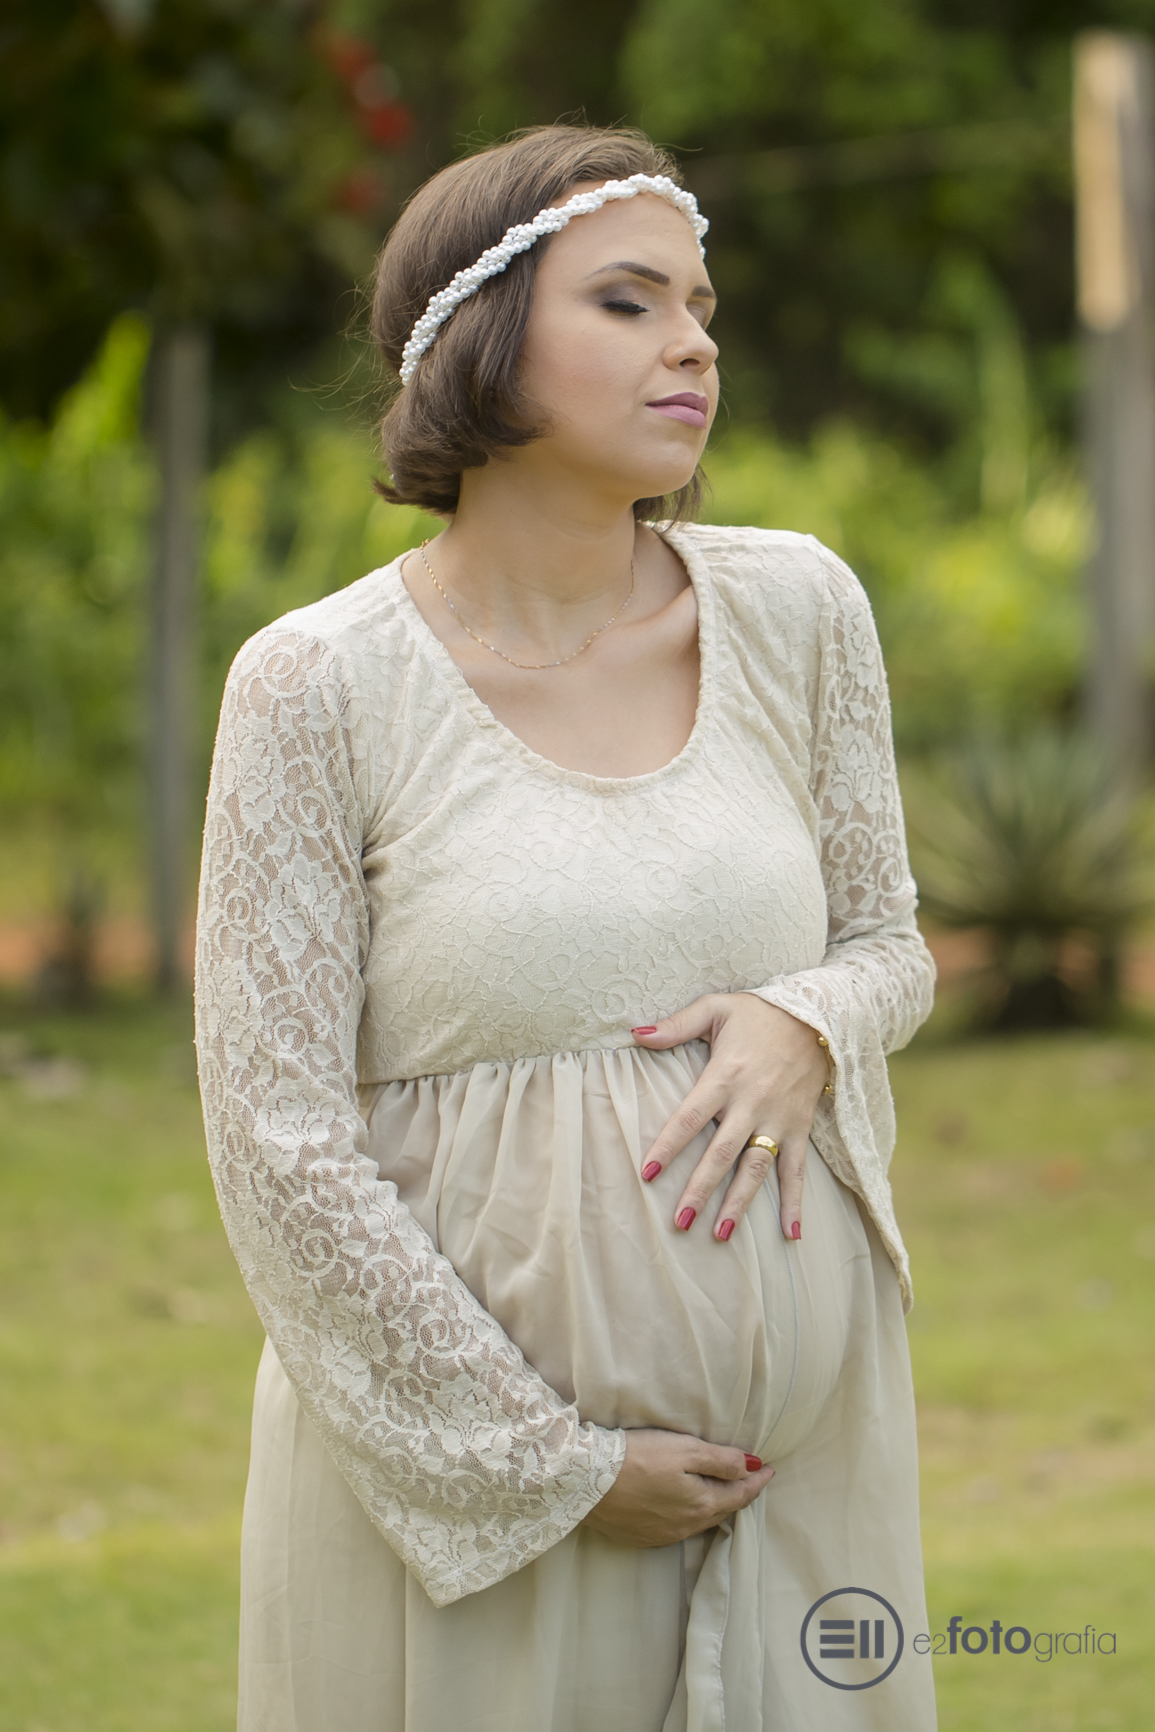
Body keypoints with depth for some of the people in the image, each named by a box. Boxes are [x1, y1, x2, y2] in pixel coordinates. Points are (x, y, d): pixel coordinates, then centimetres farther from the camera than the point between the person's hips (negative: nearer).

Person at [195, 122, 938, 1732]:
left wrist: (808, 1027, -10)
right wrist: (554, 1462, -10)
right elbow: (281, 1143, -9)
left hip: (796, 1444, 3)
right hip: (456, 1463, -3)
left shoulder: (792, 608, 1)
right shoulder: (320, 686, -9)